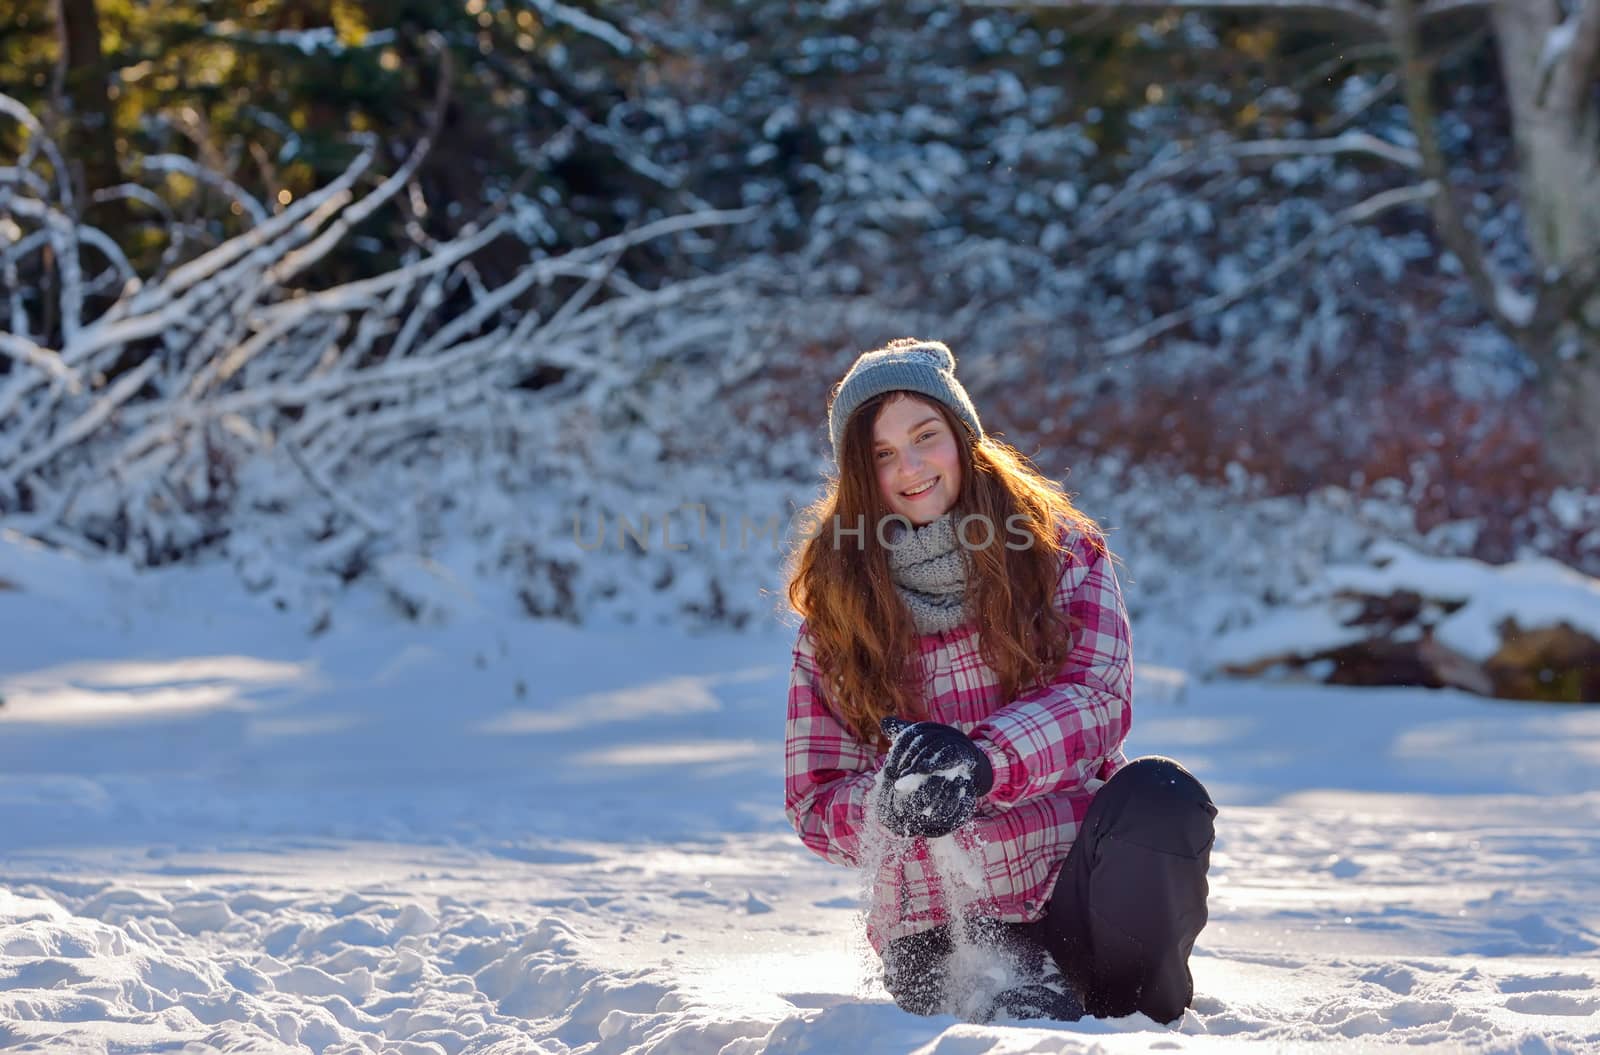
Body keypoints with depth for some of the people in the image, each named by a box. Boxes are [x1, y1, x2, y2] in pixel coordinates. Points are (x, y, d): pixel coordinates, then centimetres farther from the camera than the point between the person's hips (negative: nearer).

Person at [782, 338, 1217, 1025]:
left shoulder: (1061, 551, 6)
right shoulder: (837, 607, 6)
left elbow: (1100, 699, -10)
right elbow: (815, 802, 3)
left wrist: (982, 760, -30)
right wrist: (890, 806, -22)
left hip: (1080, 886, 2)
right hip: (941, 926, -2)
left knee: (1159, 794, -31)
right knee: (1027, 1022, -34)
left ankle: (1137, 1019, -9)